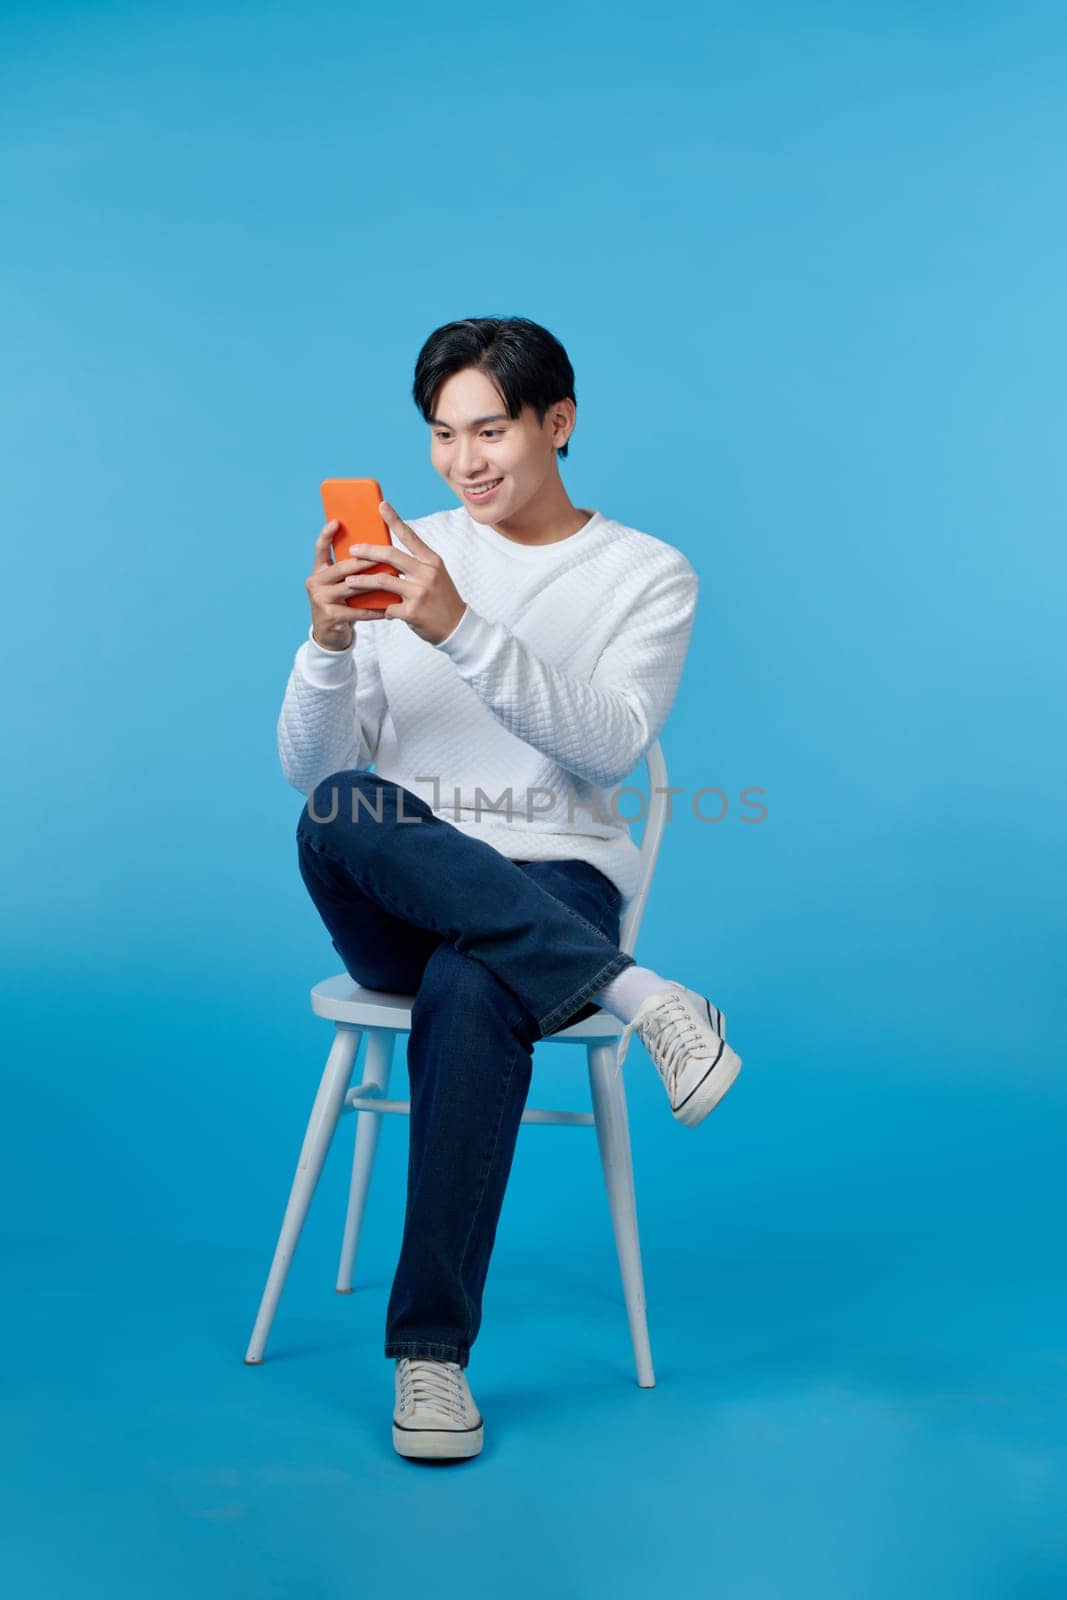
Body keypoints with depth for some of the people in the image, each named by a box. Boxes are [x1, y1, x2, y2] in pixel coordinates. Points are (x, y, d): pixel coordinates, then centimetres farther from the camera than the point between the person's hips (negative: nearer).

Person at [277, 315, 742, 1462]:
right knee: (341, 812, -33)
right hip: (391, 906, 2)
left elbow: (610, 744, -12)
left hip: (549, 893, -2)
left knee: (470, 995, -36)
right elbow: (310, 772, 4)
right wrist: (329, 645, -16)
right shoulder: (398, 555, 11)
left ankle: (430, 1348, -20)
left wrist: (460, 629, -24)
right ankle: (634, 994, -26)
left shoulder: (648, 575, 7)